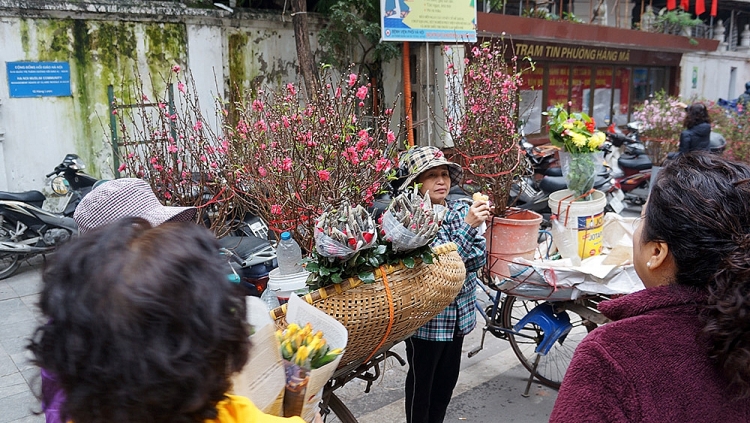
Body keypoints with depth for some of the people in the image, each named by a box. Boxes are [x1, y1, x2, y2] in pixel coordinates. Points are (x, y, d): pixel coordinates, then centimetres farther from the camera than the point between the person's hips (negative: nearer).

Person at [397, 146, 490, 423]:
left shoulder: (462, 210, -1)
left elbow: (478, 259, -4)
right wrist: (468, 226, -30)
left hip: (459, 314, 6)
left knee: (448, 379, 21)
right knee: (422, 380, 13)